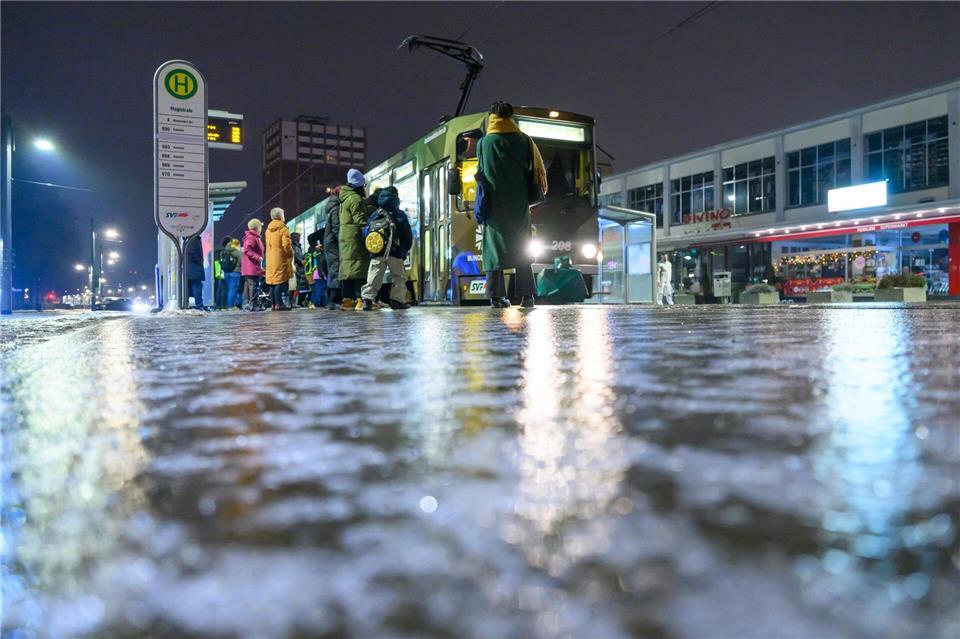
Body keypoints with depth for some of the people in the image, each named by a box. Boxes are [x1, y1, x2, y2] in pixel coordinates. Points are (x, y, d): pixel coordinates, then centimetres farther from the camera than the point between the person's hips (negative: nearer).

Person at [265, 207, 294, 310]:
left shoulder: (268, 229, 14)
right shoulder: (283, 229, -9)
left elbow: (268, 245, 15)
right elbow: (286, 245, -16)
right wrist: (291, 254, -2)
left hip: (270, 260, 7)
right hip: (281, 259, -7)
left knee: (272, 282, 9)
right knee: (281, 282, -7)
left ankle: (273, 304, 12)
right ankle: (279, 304, -11)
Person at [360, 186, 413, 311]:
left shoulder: (374, 215, 12)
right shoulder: (400, 215, 4)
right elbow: (408, 235, 5)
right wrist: (406, 249, 17)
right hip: (396, 253, -2)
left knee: (373, 276, -1)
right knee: (398, 276, 9)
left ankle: (367, 299, -12)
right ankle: (397, 300, 6)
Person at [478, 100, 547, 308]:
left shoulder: (484, 143, 1)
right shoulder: (523, 140, 3)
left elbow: (481, 172, 2)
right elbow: (534, 168, 4)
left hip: (494, 202, 0)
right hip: (518, 202, 1)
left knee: (494, 244, 2)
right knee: (521, 246, 6)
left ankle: (496, 296, -3)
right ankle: (526, 295, 0)